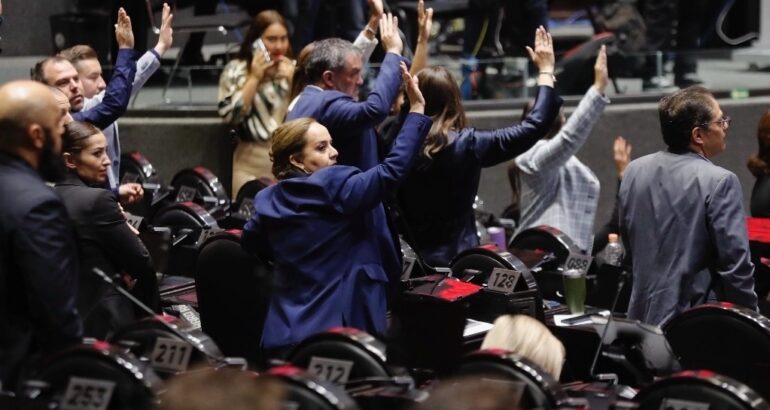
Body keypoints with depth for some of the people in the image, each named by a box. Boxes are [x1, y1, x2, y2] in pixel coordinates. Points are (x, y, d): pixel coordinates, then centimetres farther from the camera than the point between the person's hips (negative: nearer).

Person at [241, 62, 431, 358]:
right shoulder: (336, 189, -13)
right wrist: (417, 110, -13)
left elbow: (250, 246, 25)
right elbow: (392, 170, -17)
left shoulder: (269, 201, 8)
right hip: (337, 332, -7)